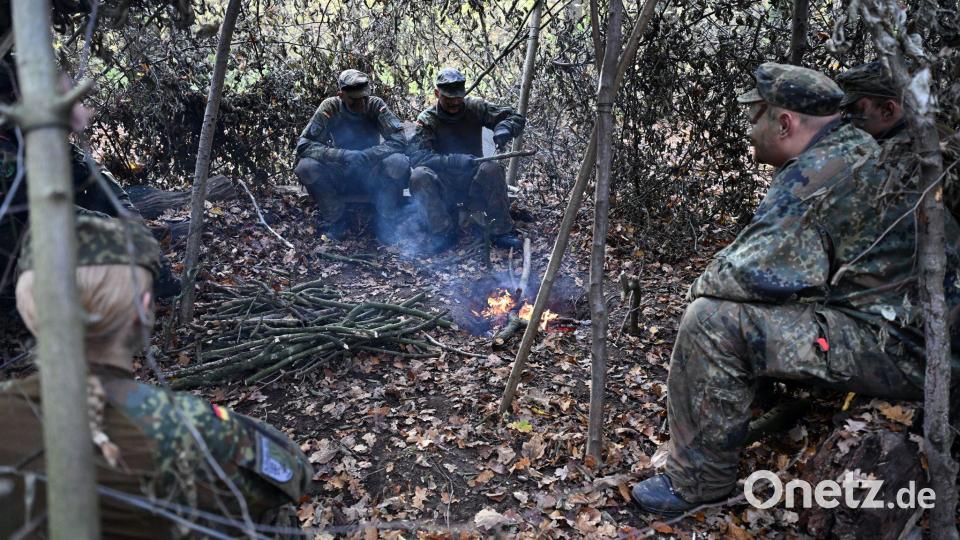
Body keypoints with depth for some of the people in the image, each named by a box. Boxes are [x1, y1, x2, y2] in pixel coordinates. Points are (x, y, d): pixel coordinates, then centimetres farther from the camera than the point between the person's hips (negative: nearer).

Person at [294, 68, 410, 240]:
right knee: (306, 166, -26)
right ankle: (335, 222, -6)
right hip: (340, 177, 1)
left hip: (373, 176, -1)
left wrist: (364, 155, -33)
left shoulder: (376, 105, -11)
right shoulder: (330, 107, -11)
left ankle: (386, 223, -11)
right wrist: (342, 155, -32)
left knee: (398, 162, -30)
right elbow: (303, 144, -17)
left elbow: (399, 140, -19)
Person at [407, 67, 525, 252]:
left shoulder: (475, 107, 0)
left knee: (492, 168, -30)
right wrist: (454, 161, -36)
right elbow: (416, 157, -22)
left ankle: (501, 231, -21)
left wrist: (504, 128, -25)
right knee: (419, 176, -31)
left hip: (473, 182, 1)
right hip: (443, 186, -1)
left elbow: (516, 117, 0)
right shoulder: (427, 119, -6)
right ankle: (443, 231, -19)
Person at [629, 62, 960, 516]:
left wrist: (702, 286, -4)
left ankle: (695, 484, -5)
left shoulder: (821, 173, -20)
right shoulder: (858, 152, 12)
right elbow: (788, 261, 19)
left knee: (712, 320, -20)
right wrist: (718, 282, 9)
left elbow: (752, 274, -25)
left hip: (896, 348, -11)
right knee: (744, 306, 22)